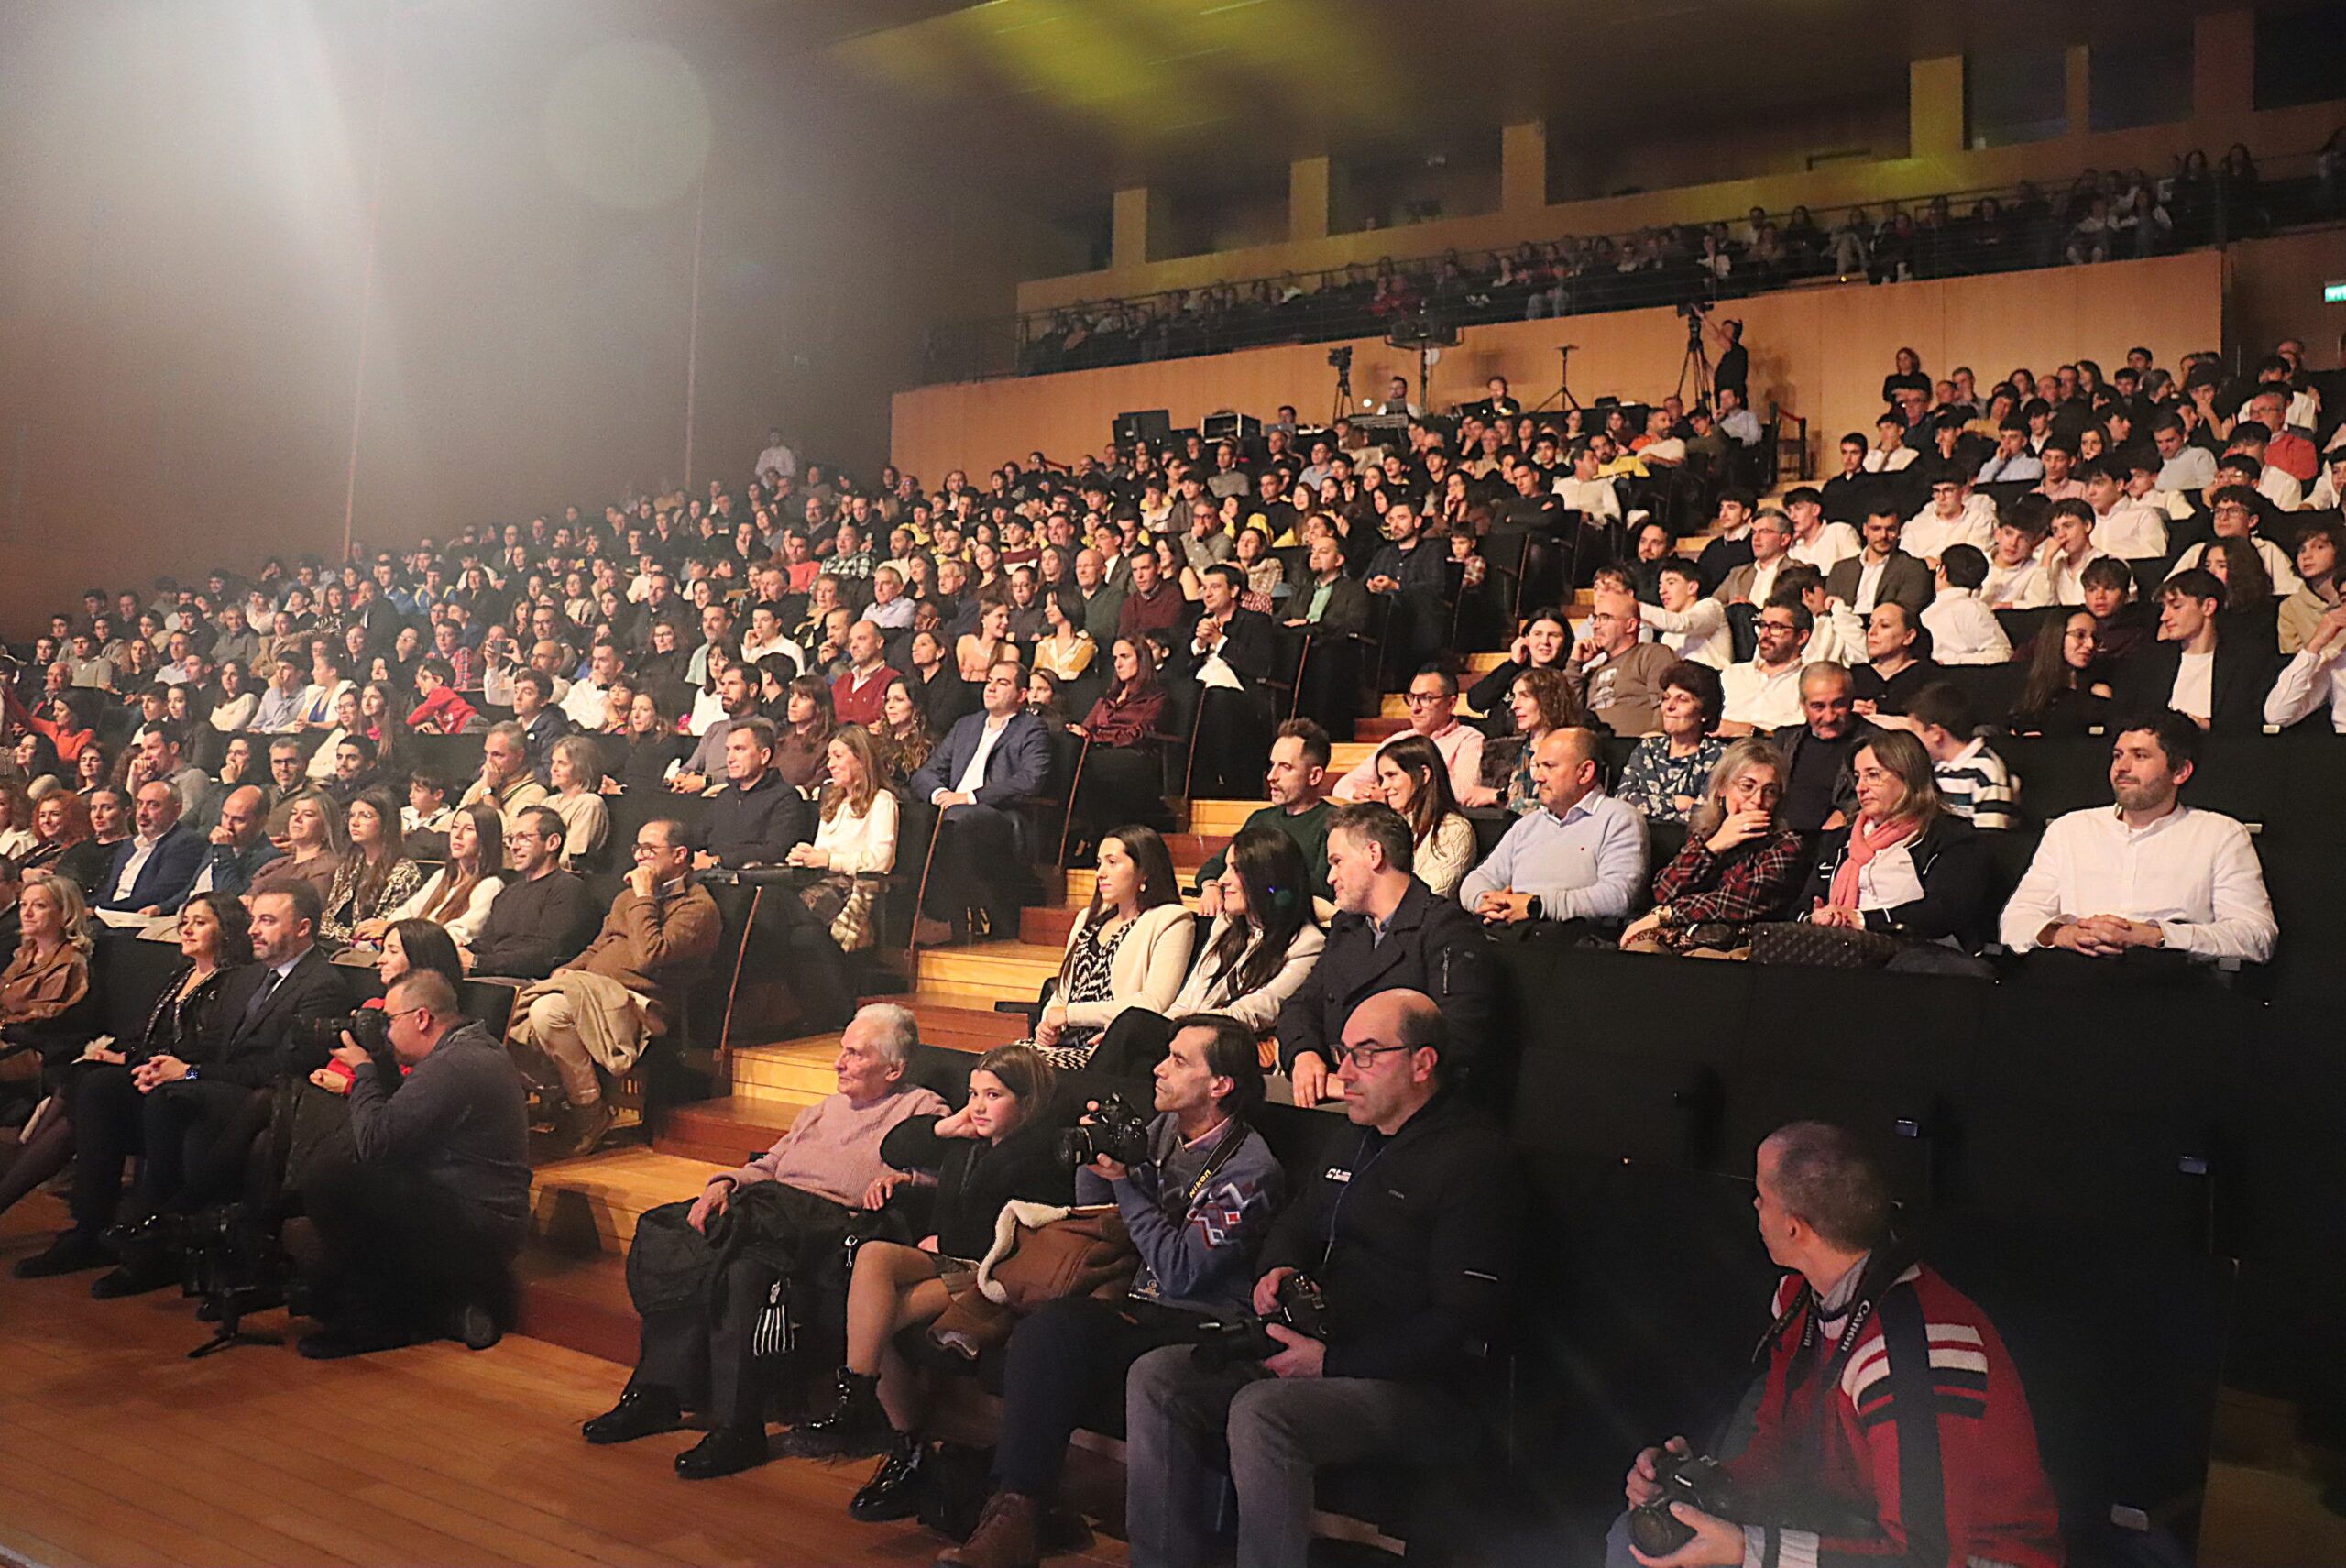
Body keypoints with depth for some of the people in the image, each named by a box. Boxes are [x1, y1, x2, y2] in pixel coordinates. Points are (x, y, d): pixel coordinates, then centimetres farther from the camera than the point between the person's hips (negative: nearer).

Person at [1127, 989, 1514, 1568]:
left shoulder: (1473, 1158, -11)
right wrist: (1279, 1269, 5)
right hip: (1316, 1353, 9)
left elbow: (1462, 1324, -17)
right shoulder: (1357, 1141, 16)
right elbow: (1293, 1225, 31)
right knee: (1155, 1378, -8)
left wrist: (1333, 1361, -19)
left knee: (1260, 1412, -34)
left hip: (1418, 1385, -8)